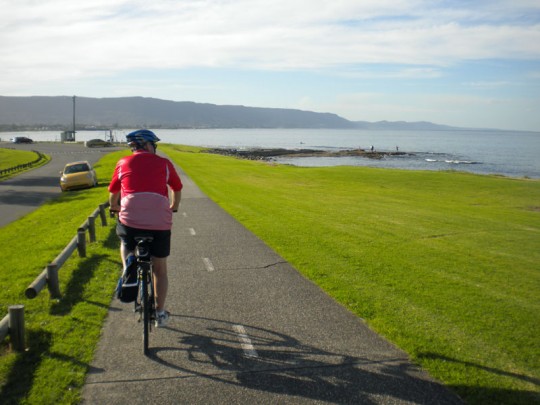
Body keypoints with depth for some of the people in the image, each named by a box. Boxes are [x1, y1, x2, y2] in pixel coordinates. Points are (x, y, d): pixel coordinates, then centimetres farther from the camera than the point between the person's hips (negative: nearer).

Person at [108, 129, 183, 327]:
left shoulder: (123, 163, 12)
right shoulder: (164, 163, 11)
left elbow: (113, 193, 24)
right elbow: (177, 189, 24)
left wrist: (114, 208, 45)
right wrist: (174, 207, 43)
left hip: (130, 220, 0)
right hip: (160, 223, 0)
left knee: (126, 243, 37)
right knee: (160, 270, 18)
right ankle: (160, 313, 25)